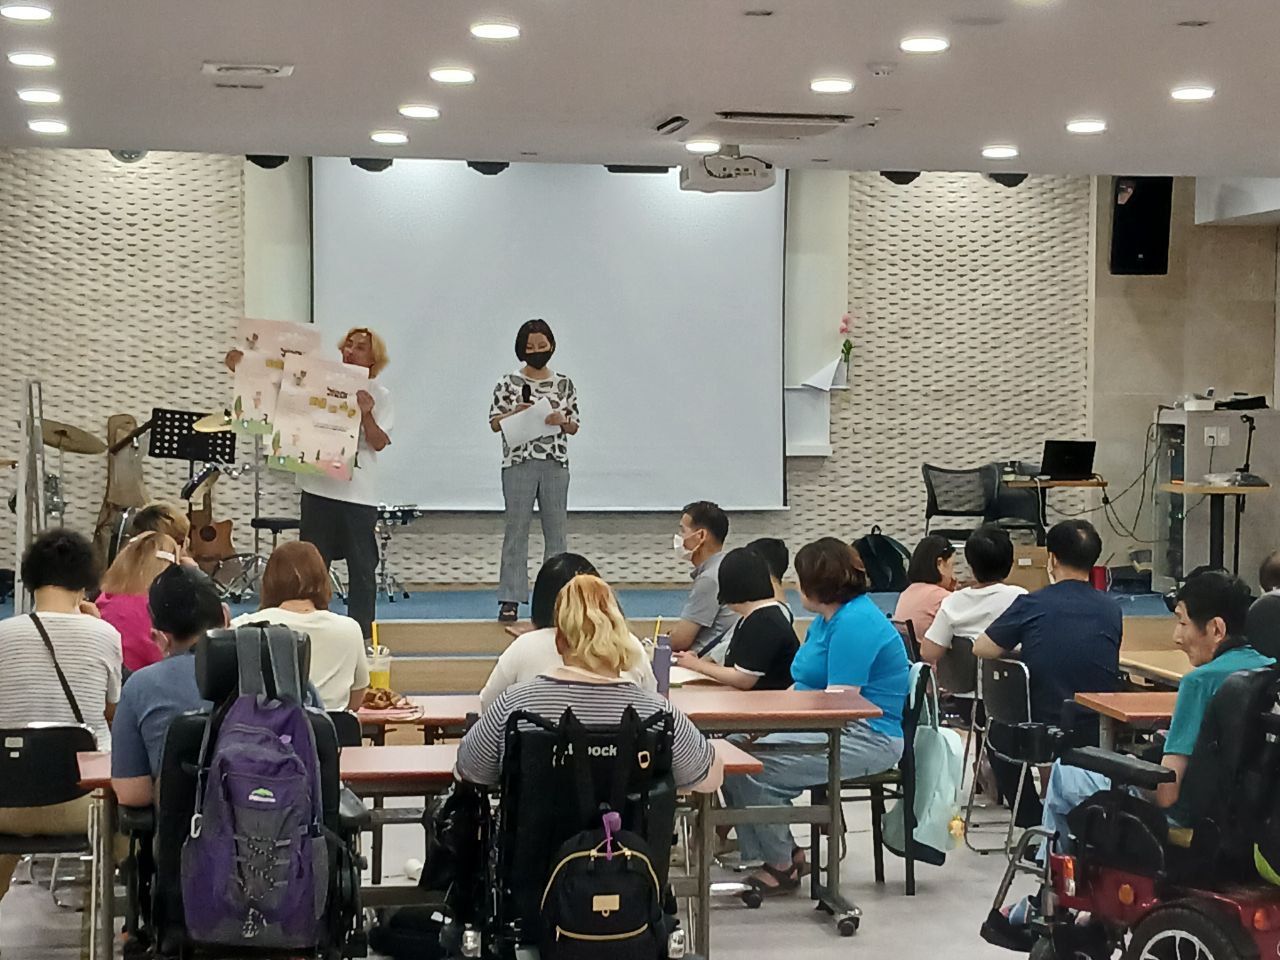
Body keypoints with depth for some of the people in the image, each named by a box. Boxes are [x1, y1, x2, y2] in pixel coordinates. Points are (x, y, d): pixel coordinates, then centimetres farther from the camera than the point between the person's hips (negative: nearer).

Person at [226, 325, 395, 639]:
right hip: (318, 487, 2)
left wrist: (366, 414, -21)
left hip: (358, 493, -2)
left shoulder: (379, 396, 4)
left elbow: (379, 443, -5)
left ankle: (362, 634, 10)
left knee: (362, 568, 2)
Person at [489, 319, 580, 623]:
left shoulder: (564, 384, 7)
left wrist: (562, 420, -12)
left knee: (556, 530, 5)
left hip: (555, 464, 2)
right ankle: (510, 600, 3)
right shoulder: (509, 383, 2)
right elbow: (494, 423, 3)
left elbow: (574, 427, 10)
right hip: (519, 462, -2)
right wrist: (515, 413, -14)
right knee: (515, 529, 0)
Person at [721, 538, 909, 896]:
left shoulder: (855, 623, -16)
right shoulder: (826, 619, 18)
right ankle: (780, 853, -2)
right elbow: (804, 686, 17)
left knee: (750, 770, -21)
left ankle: (782, 866, -3)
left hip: (867, 737, -10)